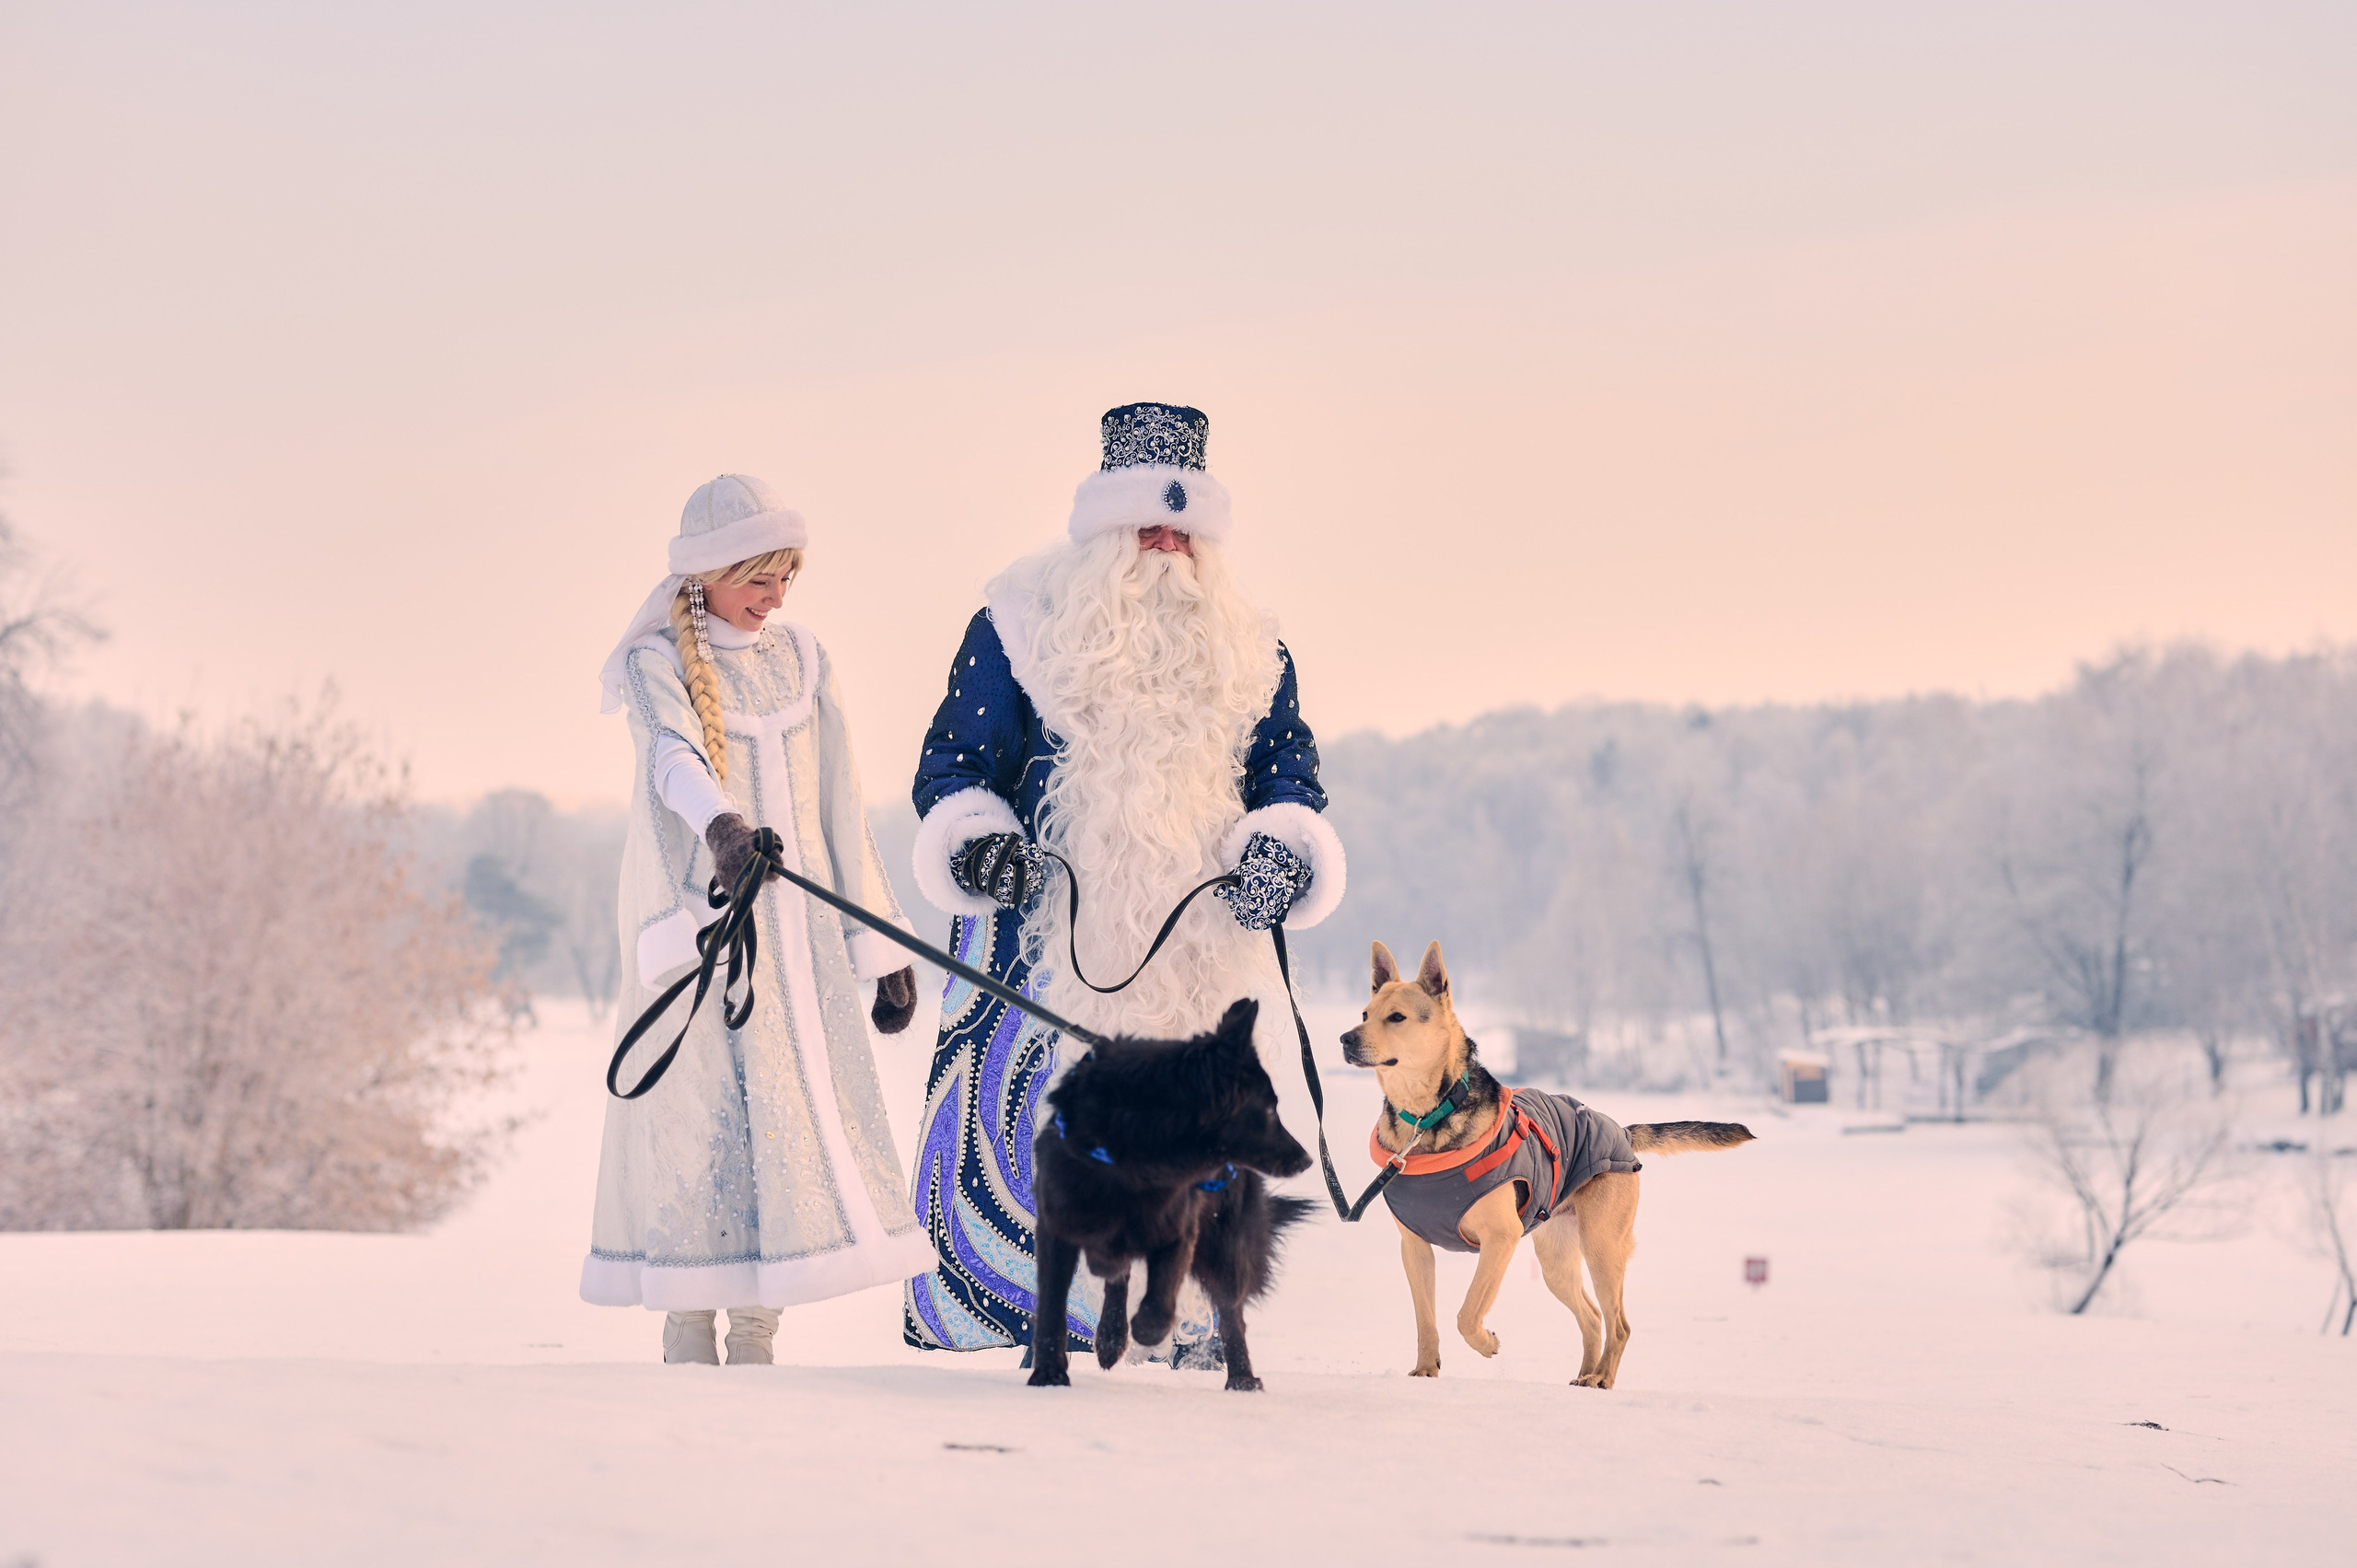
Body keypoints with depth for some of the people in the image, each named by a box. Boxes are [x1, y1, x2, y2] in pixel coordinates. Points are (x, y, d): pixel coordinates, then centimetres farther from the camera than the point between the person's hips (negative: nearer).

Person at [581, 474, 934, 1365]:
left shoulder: (802, 661, 13)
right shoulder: (657, 663, -1)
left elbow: (839, 809, 14)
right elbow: (672, 755, -24)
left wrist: (883, 947, 11)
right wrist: (721, 822, -46)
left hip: (796, 922, 4)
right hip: (697, 916, -4)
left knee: (805, 1112, -2)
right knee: (700, 1113, -8)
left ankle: (755, 1335, 5)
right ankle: (688, 1335, 0)